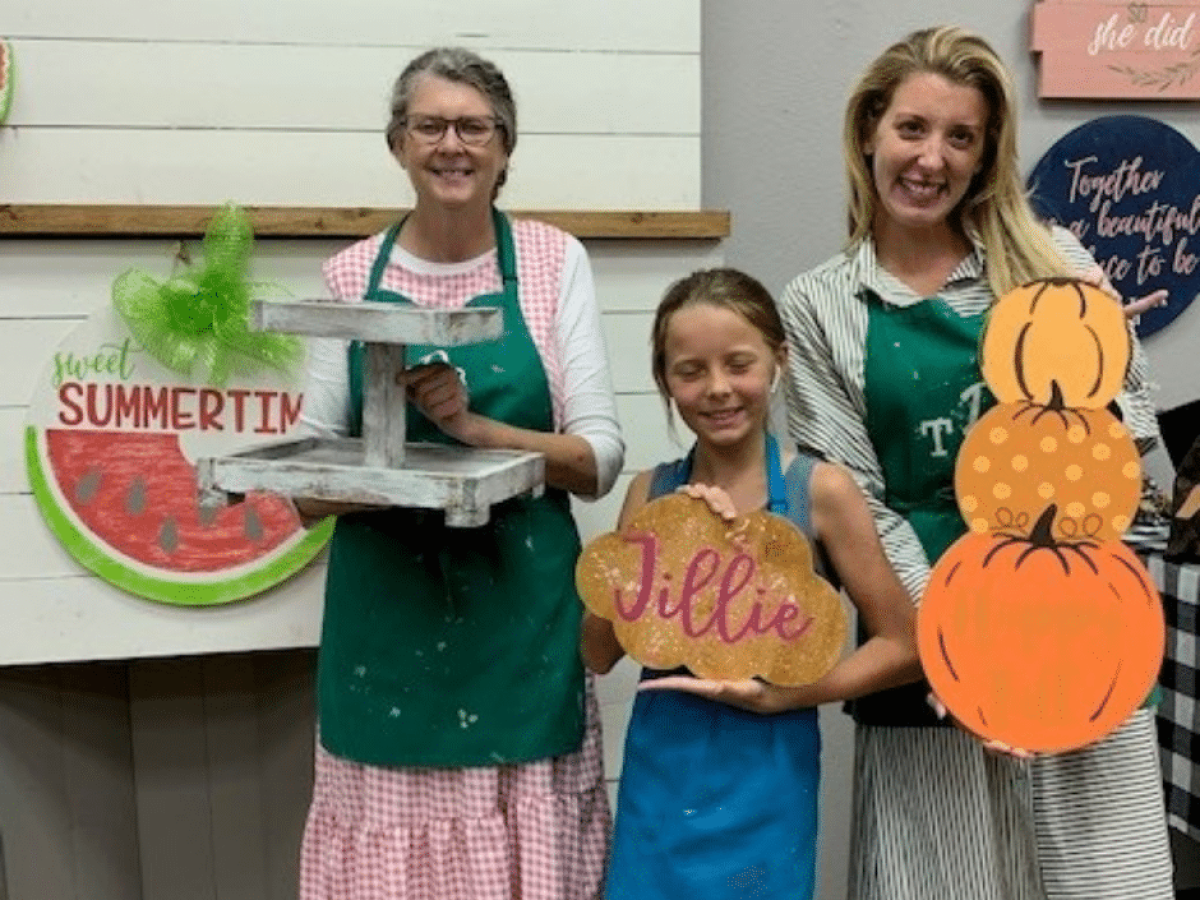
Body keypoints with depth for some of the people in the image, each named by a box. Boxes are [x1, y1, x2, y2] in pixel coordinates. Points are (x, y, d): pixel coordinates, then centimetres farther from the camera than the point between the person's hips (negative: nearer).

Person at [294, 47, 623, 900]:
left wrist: (475, 426, -19)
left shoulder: (554, 260, 0)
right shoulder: (351, 274, 4)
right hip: (383, 609, 1)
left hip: (520, 603, -1)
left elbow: (600, 456, -3)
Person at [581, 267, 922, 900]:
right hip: (659, 773, 3)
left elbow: (902, 646, -7)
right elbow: (598, 653, -4)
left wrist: (781, 694, -18)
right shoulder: (651, 491, -1)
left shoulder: (819, 490, -11)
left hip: (763, 777, -3)